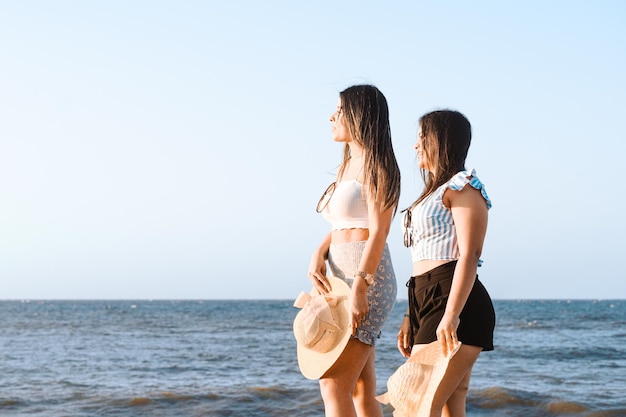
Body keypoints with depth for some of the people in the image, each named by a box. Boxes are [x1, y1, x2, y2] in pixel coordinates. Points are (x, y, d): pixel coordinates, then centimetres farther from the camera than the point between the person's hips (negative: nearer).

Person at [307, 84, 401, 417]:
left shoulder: (375, 164, -8)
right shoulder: (347, 166, 20)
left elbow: (379, 231, -16)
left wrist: (359, 288, -23)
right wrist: (317, 255, -3)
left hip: (365, 280, -9)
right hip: (341, 280, 9)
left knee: (334, 386, -14)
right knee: (361, 390, 9)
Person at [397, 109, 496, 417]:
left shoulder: (463, 185, -4)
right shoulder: (436, 192, 24)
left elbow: (469, 255, -15)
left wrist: (450, 316, -24)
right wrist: (412, 317, 19)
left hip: (453, 302, -9)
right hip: (429, 303, 9)